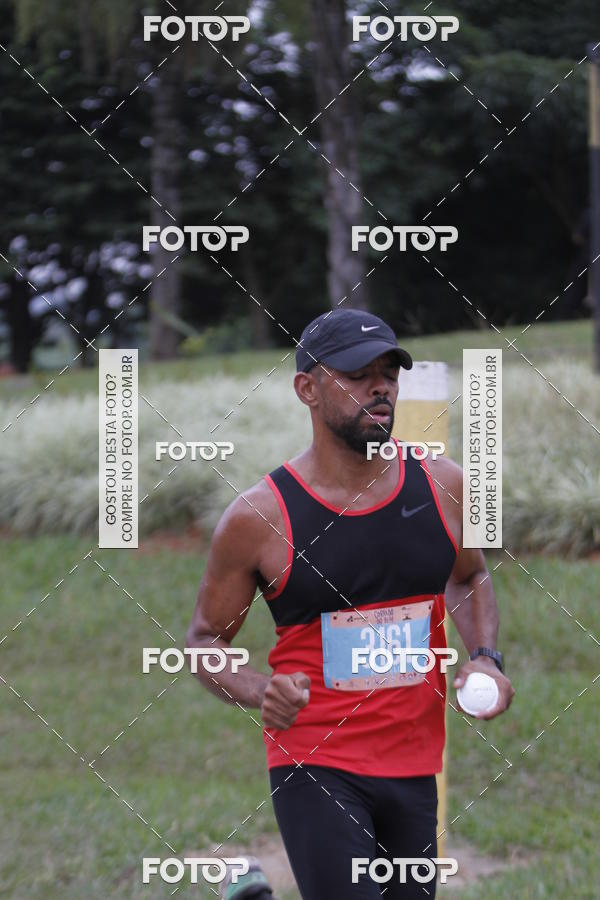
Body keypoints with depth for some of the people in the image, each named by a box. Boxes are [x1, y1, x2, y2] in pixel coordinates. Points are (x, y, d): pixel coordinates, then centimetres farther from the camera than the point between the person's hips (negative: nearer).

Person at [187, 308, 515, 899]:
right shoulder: (259, 516, -9)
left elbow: (470, 578, 22)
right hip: (314, 766, -5)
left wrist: (486, 660, 5)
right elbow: (205, 639, 2)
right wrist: (259, 693, -16)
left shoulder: (442, 485, 2)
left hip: (417, 764, 5)